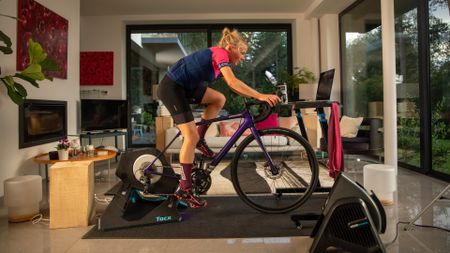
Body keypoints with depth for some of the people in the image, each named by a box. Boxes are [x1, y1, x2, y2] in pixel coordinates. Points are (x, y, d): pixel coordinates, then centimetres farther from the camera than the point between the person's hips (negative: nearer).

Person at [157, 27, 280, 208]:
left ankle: (199, 140, 13)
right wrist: (260, 96, -32)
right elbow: (233, 82, -31)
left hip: (184, 86, 9)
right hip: (171, 88, -9)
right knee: (191, 136, -11)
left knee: (219, 99, 7)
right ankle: (184, 190, -2)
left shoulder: (219, 56, 12)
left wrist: (255, 96, 2)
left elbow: (232, 85, 11)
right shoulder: (220, 53, -16)